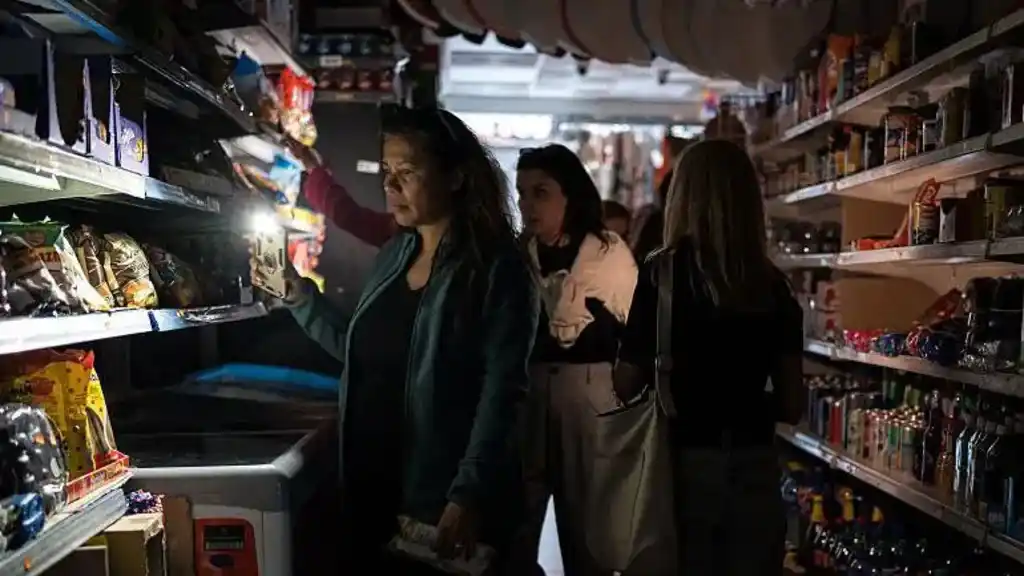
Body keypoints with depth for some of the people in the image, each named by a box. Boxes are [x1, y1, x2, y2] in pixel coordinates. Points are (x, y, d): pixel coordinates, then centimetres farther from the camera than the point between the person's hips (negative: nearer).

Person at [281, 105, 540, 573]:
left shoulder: (496, 268, -12)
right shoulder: (393, 255, 9)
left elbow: (501, 391, -18)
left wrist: (469, 496, -24)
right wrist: (299, 297, 9)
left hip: (444, 499, -6)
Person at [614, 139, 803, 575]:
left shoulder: (663, 272, -10)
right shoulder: (774, 285, -1)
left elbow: (627, 385, -6)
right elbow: (790, 406, 3)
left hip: (688, 465, -2)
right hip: (754, 469, 3)